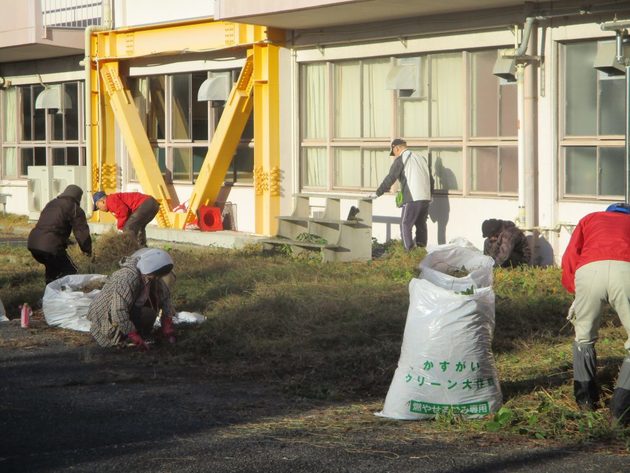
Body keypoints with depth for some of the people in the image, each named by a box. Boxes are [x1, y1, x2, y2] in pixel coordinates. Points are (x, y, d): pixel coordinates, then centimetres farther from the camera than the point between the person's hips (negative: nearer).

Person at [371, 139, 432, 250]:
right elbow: (430, 179, 21)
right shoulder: (422, 158, 18)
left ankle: (409, 251, -8)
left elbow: (390, 179, -7)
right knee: (421, 224, 16)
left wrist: (378, 193, -1)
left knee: (405, 225, -1)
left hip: (412, 199, -7)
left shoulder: (400, 160, -3)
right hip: (426, 198, 7)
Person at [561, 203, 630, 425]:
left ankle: (586, 398, 26)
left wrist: (573, 288, 31)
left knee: (584, 337, 23)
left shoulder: (590, 219, 36)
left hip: (588, 270, 1)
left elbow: (569, 258, 21)